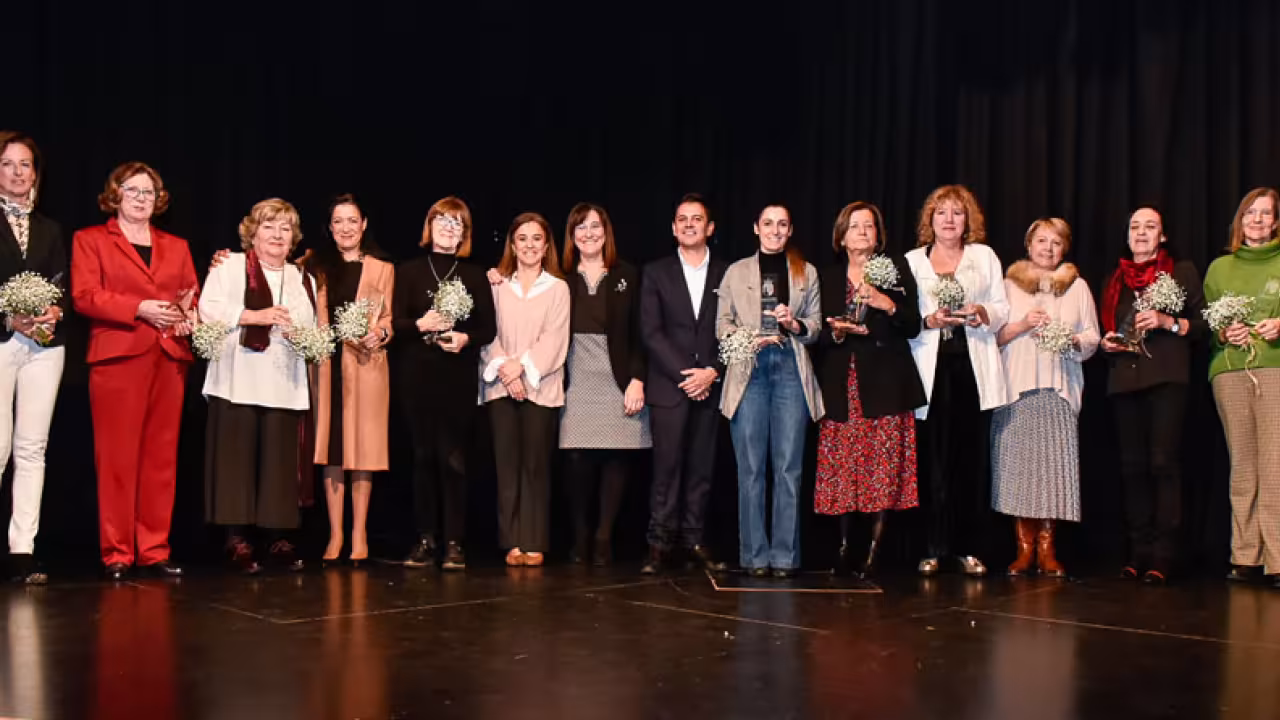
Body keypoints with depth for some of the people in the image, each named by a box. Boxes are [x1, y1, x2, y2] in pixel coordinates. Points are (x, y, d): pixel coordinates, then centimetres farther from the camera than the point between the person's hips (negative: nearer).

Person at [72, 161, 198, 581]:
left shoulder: (177, 246, 21)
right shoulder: (90, 239, 9)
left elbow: (194, 295, 16)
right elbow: (84, 296, -5)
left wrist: (189, 315, -8)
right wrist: (140, 308, -16)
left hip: (170, 358, 4)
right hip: (117, 357, -4)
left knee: (162, 457, 3)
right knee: (118, 457, -4)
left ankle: (154, 551, 8)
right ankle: (116, 554, 1)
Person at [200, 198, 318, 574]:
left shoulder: (302, 279, 20)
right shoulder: (229, 265, 6)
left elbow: (314, 330, 19)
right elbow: (209, 308, -7)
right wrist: (255, 316, -15)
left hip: (285, 385, 4)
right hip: (238, 381, -3)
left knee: (280, 462, -1)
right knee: (237, 459, -4)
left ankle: (278, 537, 6)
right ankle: (237, 538, 2)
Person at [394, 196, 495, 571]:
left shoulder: (475, 276, 9)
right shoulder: (409, 270, 8)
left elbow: (488, 329, 5)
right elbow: (395, 322, 1)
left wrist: (465, 338, -14)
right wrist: (420, 325, -18)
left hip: (460, 377, 0)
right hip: (417, 375, 1)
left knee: (453, 457, -4)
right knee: (424, 455, 3)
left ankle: (455, 541, 1)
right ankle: (425, 538, 10)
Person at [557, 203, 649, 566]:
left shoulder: (627, 276, 7)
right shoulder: (561, 278, 8)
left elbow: (639, 333, 3)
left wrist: (637, 380, -5)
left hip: (617, 381, 0)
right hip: (575, 383, 0)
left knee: (615, 456, -3)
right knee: (577, 458, -6)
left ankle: (604, 539, 6)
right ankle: (580, 537, 7)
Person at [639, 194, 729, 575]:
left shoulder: (726, 274, 9)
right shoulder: (655, 272, 7)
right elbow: (650, 332, -1)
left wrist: (712, 371, -8)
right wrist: (683, 373, -9)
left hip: (710, 386, 1)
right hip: (668, 386, -1)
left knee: (701, 468, 3)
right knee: (667, 466, -5)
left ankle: (693, 540, 10)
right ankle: (660, 543, 0)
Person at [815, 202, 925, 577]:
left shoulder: (896, 269, 6)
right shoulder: (827, 277, 12)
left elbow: (913, 327, 1)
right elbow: (819, 335, 11)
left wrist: (890, 306, -15)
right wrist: (837, 331, -10)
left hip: (885, 384, -2)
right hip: (841, 387, 2)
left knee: (884, 470, -5)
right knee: (843, 468, 0)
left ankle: (874, 550, 0)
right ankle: (844, 547, 9)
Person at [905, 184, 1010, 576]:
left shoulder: (985, 256, 14)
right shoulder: (912, 261, 13)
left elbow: (1002, 309, 10)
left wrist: (982, 314, -10)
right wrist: (928, 320, -12)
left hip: (973, 366, 1)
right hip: (932, 368, -1)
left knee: (972, 459, 0)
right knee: (934, 460, -3)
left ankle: (968, 547, 6)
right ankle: (934, 548, 3)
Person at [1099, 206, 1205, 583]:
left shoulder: (1182, 272, 9)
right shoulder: (1115, 281, 21)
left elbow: (1204, 323, 3)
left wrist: (1168, 322, -12)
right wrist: (1107, 343, 6)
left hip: (1166, 378, -4)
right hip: (1124, 381, 4)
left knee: (1163, 463, -12)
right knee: (1132, 467, 2)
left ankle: (1162, 555, -11)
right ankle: (1138, 552, 6)